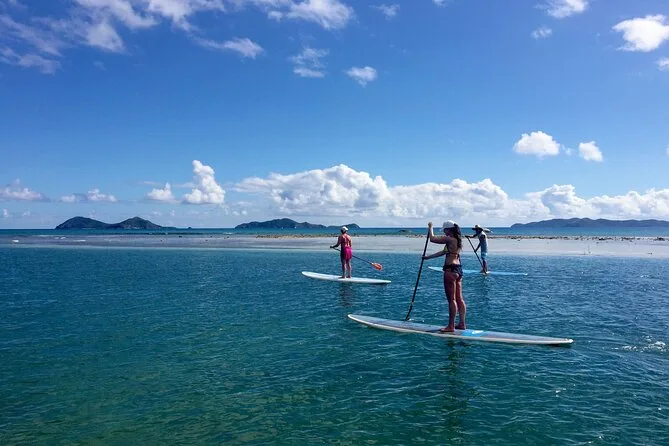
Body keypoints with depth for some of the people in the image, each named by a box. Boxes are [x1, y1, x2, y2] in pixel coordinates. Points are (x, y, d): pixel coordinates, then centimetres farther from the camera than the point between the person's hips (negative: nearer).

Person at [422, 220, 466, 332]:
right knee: (459, 298, 12)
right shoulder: (457, 240, 16)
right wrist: (427, 257, 26)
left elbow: (432, 239, -11)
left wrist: (430, 227, 6)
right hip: (458, 269, 10)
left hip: (450, 270, -10)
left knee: (451, 299, -6)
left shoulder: (449, 239, -13)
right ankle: (462, 323, 17)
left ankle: (451, 326, -2)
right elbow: (443, 252, 22)